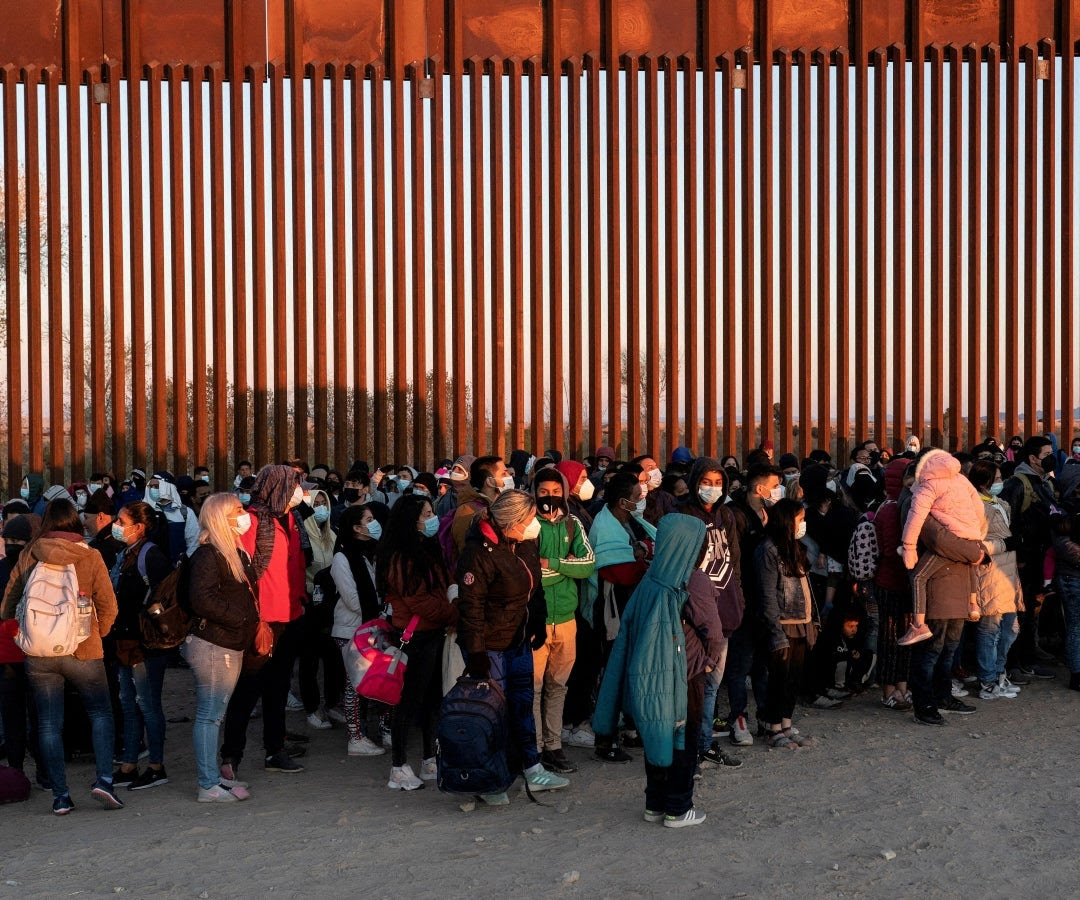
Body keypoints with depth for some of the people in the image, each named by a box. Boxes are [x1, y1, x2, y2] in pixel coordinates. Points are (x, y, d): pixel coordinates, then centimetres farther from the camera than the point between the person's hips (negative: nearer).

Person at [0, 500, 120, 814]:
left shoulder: (28, 556, -1)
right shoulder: (90, 557, -5)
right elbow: (108, 607, -2)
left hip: (38, 654, 2)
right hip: (82, 652, -1)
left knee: (49, 723, 8)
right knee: (100, 713, 12)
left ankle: (60, 796, 9)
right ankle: (104, 780, -2)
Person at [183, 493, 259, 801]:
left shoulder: (236, 553, 17)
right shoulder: (208, 555, -13)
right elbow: (202, 599, -23)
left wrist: (254, 622, 7)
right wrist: (239, 617, -16)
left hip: (231, 646, 10)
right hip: (212, 646, -10)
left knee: (214, 714, 15)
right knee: (209, 715, -4)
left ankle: (213, 777, 22)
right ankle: (208, 785, 0)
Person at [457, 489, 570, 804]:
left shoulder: (526, 543, 2)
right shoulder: (479, 552, -23)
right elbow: (471, 606, -22)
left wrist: (537, 625, 17)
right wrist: (475, 653, -22)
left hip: (519, 640, 8)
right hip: (490, 645, -8)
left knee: (523, 703, 15)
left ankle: (533, 770, 27)